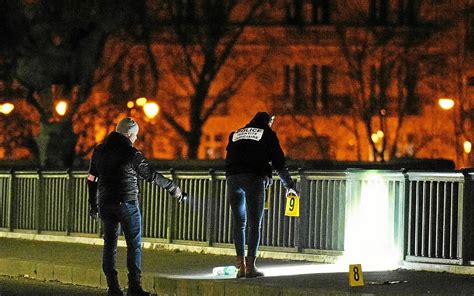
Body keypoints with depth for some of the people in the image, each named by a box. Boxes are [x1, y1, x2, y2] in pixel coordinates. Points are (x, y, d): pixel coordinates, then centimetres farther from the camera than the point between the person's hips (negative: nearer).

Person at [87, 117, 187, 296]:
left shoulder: (99, 151, 8)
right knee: (134, 245, 1)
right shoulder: (131, 154, -11)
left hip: (105, 204, 6)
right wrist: (175, 190, 1)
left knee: (109, 244, 7)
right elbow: (152, 176, -8)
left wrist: (93, 204, 21)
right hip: (127, 204, -5)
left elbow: (92, 179, 12)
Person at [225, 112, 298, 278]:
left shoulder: (236, 135, 24)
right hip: (254, 178, -4)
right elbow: (279, 162, 11)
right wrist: (289, 185, 21)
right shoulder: (267, 134, 12)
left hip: (233, 178, 4)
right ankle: (250, 266, -6)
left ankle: (241, 265, 4)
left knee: (239, 223, 10)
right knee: (255, 224, 0)